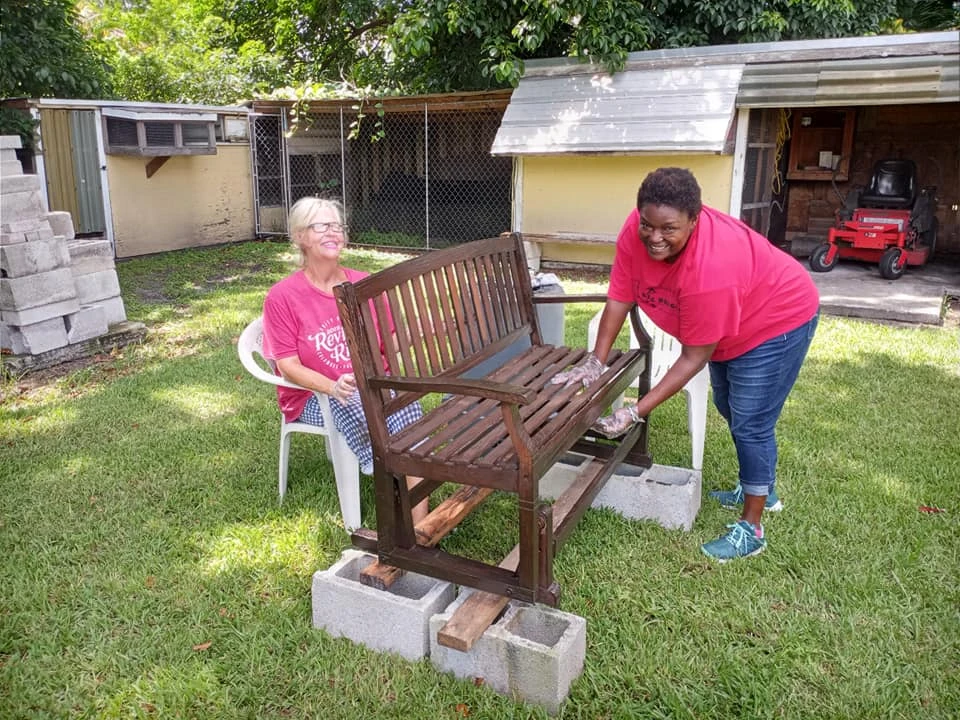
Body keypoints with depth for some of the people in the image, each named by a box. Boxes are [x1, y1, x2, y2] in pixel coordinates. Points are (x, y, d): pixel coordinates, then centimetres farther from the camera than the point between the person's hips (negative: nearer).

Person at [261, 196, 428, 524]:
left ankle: (420, 522, -34)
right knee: (354, 406, -36)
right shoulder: (282, 297, -3)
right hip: (314, 396, -2)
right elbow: (288, 365, -9)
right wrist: (332, 387, -26)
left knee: (405, 403, -30)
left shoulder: (365, 285, 7)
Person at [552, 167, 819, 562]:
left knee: (750, 424, -6)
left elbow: (693, 357, -35)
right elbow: (619, 298, -16)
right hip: (729, 325, 8)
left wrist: (635, 413, -37)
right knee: (729, 408, 22)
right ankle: (761, 489, 44)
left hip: (776, 319, -8)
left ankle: (751, 528, 10)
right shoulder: (637, 231, -26)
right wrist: (595, 362, -22)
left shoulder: (711, 266, -43)